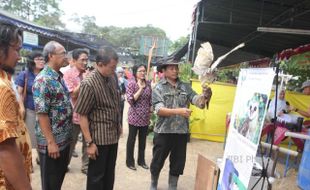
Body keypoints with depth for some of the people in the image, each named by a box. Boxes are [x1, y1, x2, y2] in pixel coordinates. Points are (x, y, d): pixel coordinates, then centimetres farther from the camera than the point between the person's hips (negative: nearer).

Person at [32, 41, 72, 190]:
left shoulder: (59, 77, 8)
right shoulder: (43, 80, -20)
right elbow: (42, 114, -23)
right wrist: (51, 142, -22)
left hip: (65, 139, 8)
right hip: (52, 141, -8)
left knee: (60, 176, 23)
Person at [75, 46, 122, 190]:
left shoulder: (112, 78, 2)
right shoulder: (89, 83, -20)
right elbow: (82, 115, -18)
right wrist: (89, 142, -18)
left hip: (113, 135, 7)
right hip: (99, 137, -6)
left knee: (109, 173, 21)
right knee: (96, 175, 12)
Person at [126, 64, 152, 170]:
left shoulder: (148, 83, 5)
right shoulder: (131, 84, -10)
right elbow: (130, 100, -17)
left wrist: (150, 112, 11)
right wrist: (140, 89, -21)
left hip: (145, 117, 5)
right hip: (134, 116, -5)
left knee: (143, 140, 15)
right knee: (131, 140, 8)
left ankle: (141, 160, 30)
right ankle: (129, 161, 24)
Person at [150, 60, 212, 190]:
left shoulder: (185, 87, 4)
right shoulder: (159, 88, -6)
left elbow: (198, 101, -6)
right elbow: (159, 110, -17)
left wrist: (206, 96, -28)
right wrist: (178, 111, -32)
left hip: (181, 132, 3)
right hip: (163, 132, -2)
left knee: (178, 163, 17)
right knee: (158, 162, 15)